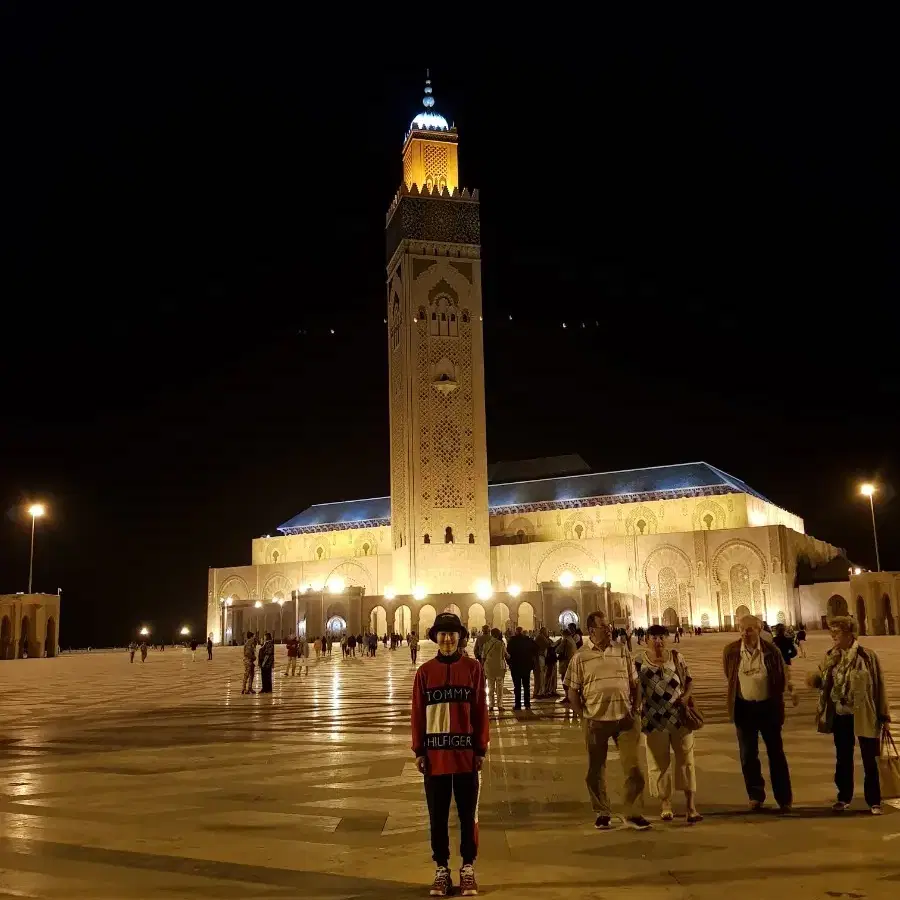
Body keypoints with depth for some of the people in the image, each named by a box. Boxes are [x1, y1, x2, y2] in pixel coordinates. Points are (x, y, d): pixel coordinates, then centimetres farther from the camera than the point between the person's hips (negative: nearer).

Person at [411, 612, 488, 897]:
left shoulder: (473, 668, -3)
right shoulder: (425, 671, 0)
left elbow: (480, 710, -1)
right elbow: (418, 713, 2)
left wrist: (481, 749, -2)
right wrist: (419, 750, 0)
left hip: (466, 753, -1)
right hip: (435, 755, 1)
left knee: (468, 814, 10)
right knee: (438, 815, 10)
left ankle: (468, 867, 24)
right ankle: (441, 868, 23)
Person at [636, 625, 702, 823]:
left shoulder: (677, 657, 2)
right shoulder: (639, 662, -2)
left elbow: (689, 680, 8)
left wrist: (686, 695, -11)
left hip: (679, 716, 1)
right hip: (654, 719, -1)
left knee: (686, 760, 1)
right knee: (659, 763, 7)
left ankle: (691, 807, 4)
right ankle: (666, 805, 20)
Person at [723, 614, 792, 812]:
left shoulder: (771, 651, -12)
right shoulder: (731, 651, -9)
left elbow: (780, 678, 4)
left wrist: (777, 703, 11)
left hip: (768, 706, -1)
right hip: (744, 707, 1)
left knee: (776, 753, 9)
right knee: (748, 755, 5)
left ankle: (784, 799, 19)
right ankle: (756, 796, 19)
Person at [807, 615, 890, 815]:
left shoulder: (867, 656, -12)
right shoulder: (831, 657, 2)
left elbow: (879, 686, -9)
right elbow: (826, 682, 12)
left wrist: (884, 716, -8)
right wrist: (815, 680, -12)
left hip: (864, 716, -5)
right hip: (840, 716, 5)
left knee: (869, 760, 5)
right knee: (843, 758, 15)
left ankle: (874, 801, 17)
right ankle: (844, 797, 28)